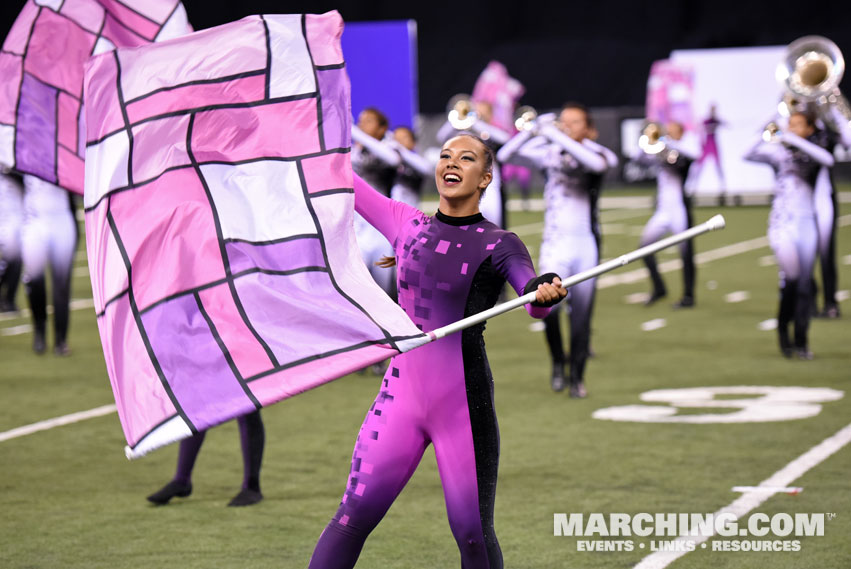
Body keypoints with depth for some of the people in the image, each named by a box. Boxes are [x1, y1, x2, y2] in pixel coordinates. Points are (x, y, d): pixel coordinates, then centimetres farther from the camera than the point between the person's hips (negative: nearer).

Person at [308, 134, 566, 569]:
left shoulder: (499, 244, 1)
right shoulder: (407, 224, 10)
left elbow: (533, 297, -17)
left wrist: (546, 292, -40)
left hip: (464, 405, -3)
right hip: (401, 393, 3)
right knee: (353, 517, -5)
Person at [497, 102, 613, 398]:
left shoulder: (595, 154, 3)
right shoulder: (549, 154, 6)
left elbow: (598, 164, -23)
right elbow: (505, 155, -4)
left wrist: (556, 136, -23)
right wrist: (533, 130, -15)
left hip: (586, 243, 0)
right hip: (555, 243, 0)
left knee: (581, 315, 3)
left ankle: (577, 376, 18)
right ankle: (558, 362, 4)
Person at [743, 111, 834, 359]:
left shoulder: (811, 153, 8)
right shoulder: (779, 151, 6)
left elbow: (828, 160, -14)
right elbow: (750, 155, -9)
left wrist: (796, 141, -18)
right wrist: (769, 137, -25)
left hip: (806, 222, 2)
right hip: (782, 221, -2)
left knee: (804, 283, 0)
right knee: (790, 275, -20)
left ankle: (801, 342, 6)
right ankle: (783, 326, 2)